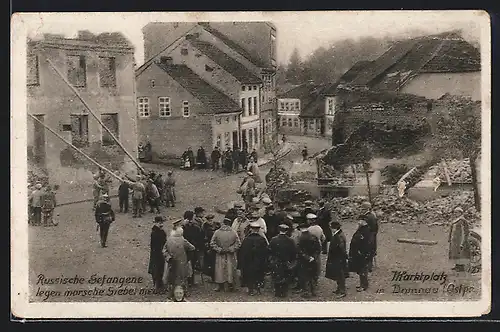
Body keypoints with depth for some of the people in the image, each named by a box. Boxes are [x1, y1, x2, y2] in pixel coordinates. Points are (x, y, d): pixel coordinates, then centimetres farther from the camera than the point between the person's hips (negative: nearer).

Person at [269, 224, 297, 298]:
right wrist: (292, 262, 9)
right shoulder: (290, 241, -8)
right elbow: (294, 253, -3)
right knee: (286, 279, 12)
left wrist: (271, 260, 6)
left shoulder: (273, 240, -11)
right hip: (287, 263, 1)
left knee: (276, 278, 11)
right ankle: (284, 292, 14)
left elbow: (270, 251, -6)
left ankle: (277, 292, 15)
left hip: (276, 263, -1)